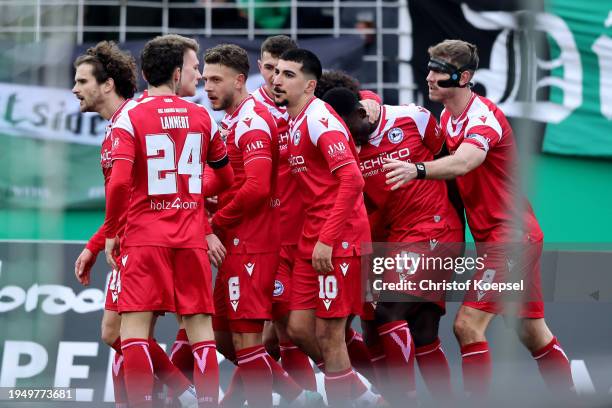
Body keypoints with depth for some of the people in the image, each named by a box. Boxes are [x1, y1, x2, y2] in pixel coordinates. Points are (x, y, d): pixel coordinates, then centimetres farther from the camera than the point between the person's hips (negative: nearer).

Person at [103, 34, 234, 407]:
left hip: (144, 236, -3)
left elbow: (119, 182, -15)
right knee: (200, 325, 7)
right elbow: (227, 178, 16)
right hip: (192, 237, 3)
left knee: (135, 326, -2)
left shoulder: (129, 117, -5)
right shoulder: (202, 117, 6)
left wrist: (110, 233, -2)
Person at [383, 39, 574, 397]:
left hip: (511, 234, -9)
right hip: (492, 237, 9)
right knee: (533, 332, 15)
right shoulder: (447, 118, 8)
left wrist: (417, 170, -55)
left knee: (468, 325, -16)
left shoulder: (484, 116, -20)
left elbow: (463, 162, -40)